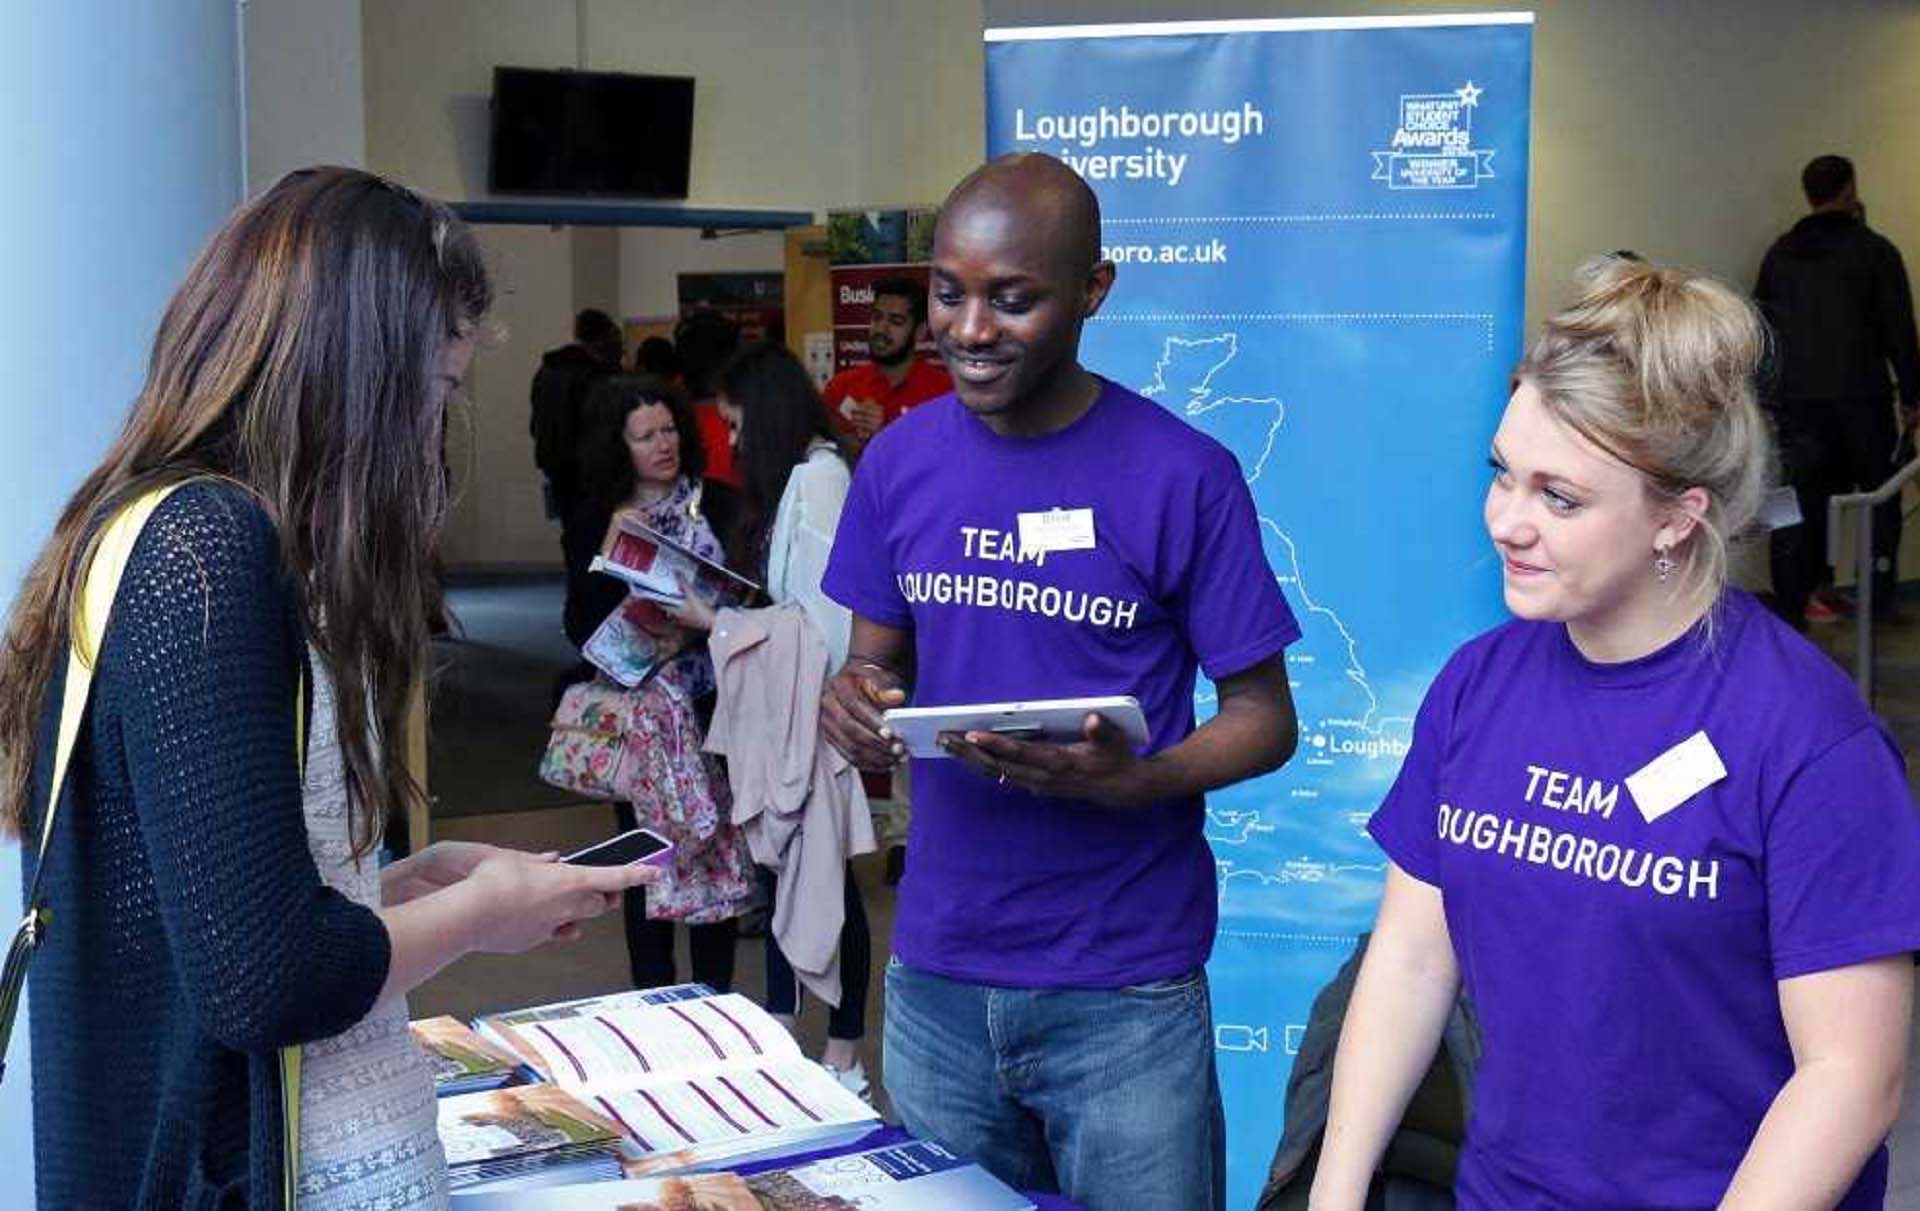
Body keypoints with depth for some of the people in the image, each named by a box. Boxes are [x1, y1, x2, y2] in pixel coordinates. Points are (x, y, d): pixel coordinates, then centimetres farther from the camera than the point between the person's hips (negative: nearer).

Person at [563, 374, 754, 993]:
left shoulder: (717, 505, 1)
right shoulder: (594, 522, 6)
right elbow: (579, 619, 5)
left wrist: (694, 631, -18)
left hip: (709, 702, -1)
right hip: (636, 705, 1)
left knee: (718, 846, 2)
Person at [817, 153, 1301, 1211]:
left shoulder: (1184, 477, -11)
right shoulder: (898, 460, 2)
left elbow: (1263, 717, -5)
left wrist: (1133, 782, -24)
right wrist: (858, 703, -12)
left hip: (1125, 989, -4)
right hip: (934, 974, 4)